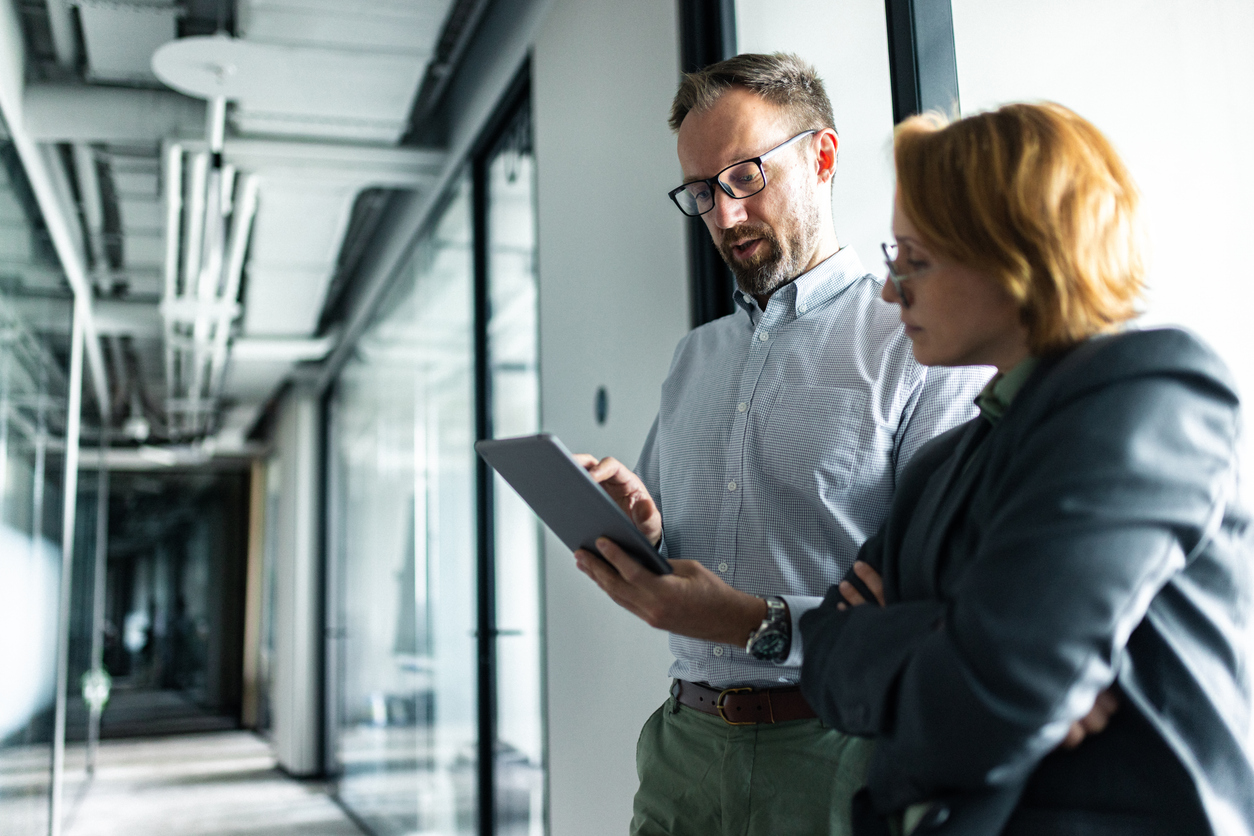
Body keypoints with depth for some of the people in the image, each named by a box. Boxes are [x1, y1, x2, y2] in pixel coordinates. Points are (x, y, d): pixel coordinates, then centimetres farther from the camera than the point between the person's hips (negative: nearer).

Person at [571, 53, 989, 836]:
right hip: (687, 743, 6)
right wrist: (639, 533, -5)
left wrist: (763, 625, -24)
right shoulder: (694, 358, 13)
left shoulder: (916, 345, -9)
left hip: (837, 752, -5)